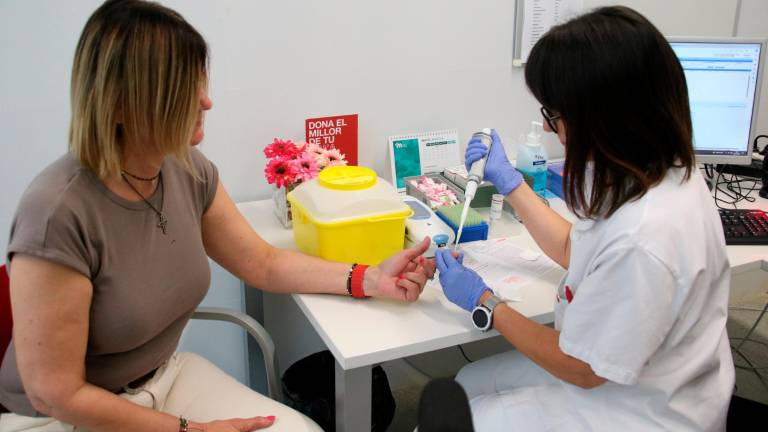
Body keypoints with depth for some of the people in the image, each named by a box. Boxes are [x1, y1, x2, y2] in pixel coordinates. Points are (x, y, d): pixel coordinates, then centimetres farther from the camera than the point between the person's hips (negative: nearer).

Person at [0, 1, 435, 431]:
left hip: (165, 375, 6)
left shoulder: (189, 170, -9)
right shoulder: (59, 214, -29)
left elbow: (264, 263, 3)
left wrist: (372, 278, -6)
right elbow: (55, 393, -21)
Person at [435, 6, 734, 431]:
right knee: (468, 382, 19)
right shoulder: (654, 172, -8)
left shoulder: (643, 240, -37)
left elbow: (581, 368, -22)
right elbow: (573, 250, 9)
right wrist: (507, 180, 12)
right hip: (602, 368, 9)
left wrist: (484, 302, -11)